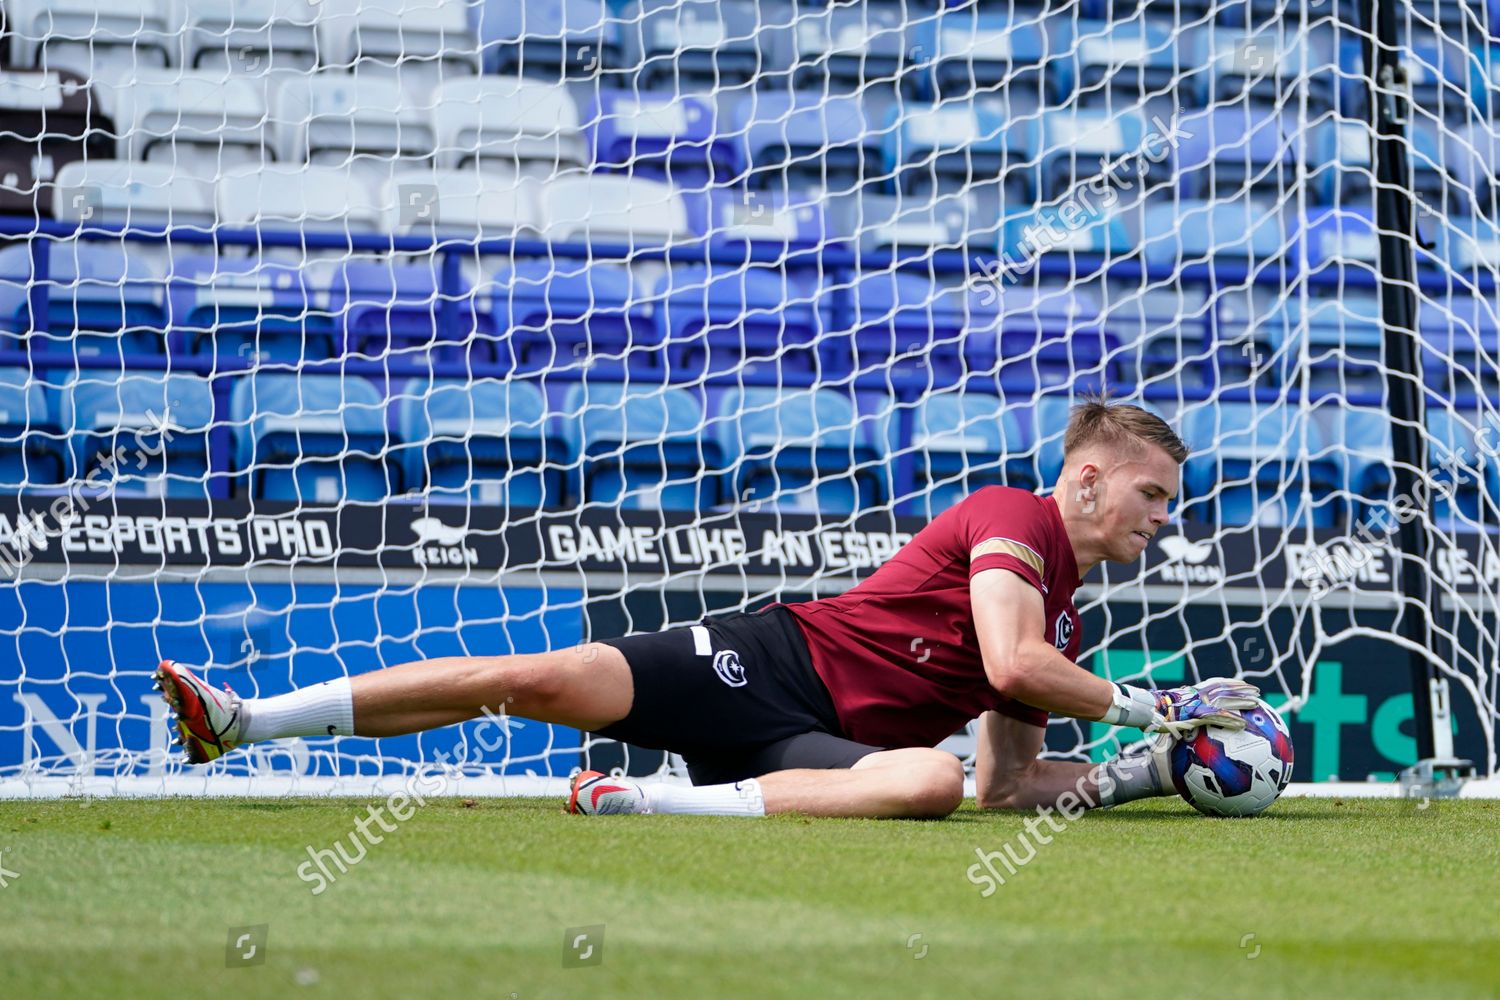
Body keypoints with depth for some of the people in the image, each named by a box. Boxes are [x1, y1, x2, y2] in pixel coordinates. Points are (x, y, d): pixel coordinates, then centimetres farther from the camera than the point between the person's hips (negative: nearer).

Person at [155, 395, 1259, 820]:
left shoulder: (1064, 627, 21)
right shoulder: (1012, 515, -1)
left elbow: (1006, 785, 21)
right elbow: (1010, 663, -17)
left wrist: (1146, 773, 11)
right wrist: (1149, 707, -8)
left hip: (821, 742, 5)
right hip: (775, 659, -5)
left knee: (931, 781, -31)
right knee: (542, 677, -24)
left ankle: (662, 803, -33)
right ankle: (239, 719, -18)